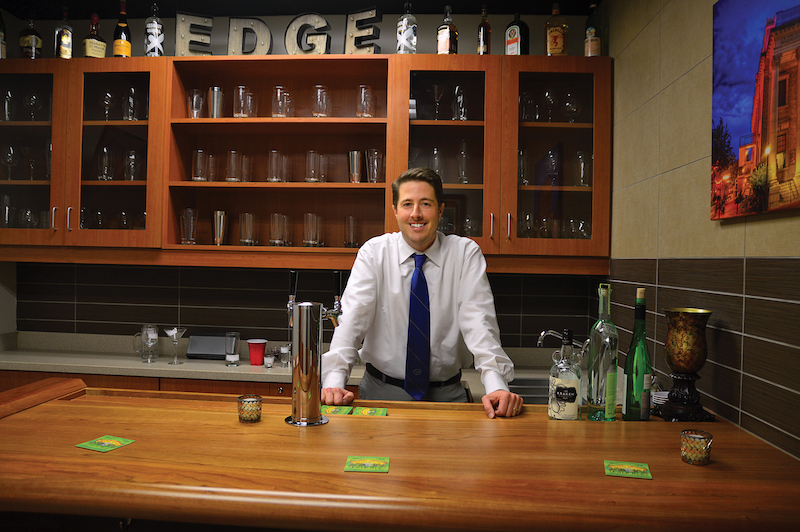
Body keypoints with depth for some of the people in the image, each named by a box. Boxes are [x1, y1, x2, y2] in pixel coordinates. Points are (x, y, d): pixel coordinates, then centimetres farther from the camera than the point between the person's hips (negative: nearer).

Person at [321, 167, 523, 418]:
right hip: (382, 390, 0)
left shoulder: (465, 253, -3)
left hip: (446, 393, 0)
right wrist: (333, 380, -28)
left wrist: (496, 384, -29)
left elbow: (478, 321, -13)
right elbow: (352, 316, -13)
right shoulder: (373, 252, -3)